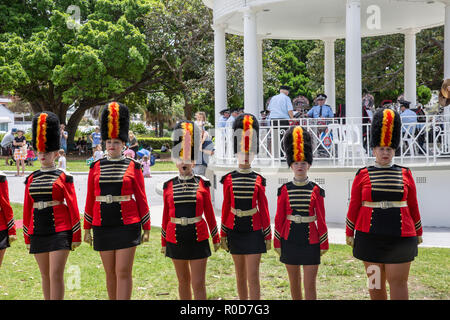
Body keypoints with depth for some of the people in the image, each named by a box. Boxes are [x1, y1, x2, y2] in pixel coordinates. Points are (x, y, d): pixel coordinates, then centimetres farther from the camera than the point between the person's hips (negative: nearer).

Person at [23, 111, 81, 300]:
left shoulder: (64, 178, -2)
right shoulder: (31, 179, 9)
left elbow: (73, 207, -4)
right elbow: (27, 209, 12)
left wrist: (76, 236, -6)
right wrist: (27, 237, 11)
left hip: (60, 231, -4)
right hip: (38, 232, 5)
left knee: (56, 274, -7)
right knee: (45, 276, 12)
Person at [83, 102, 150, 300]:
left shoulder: (133, 167, -1)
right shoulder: (96, 167, 6)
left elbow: (141, 199, 1)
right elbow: (90, 200, 8)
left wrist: (146, 228, 0)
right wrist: (87, 229, 7)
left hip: (127, 226, -3)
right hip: (103, 227, 3)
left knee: (124, 272, -5)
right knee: (110, 272, 11)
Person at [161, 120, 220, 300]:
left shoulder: (202, 184, -2)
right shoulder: (169, 186, 2)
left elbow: (209, 213, 4)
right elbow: (166, 216, 7)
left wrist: (216, 238, 7)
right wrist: (163, 242, 9)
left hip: (198, 238, -2)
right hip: (176, 238, 2)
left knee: (198, 284, -3)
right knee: (183, 281, 15)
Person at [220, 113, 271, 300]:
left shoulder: (258, 180, -1)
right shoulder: (229, 179, 1)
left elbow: (263, 209, 2)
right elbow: (225, 207, 5)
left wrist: (267, 235, 0)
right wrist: (223, 234, 4)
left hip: (254, 230, -1)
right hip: (235, 229, 2)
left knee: (253, 276, -5)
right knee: (240, 274, 13)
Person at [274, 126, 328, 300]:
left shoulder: (316, 190, -2)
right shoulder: (284, 190, 0)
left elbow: (321, 219, 0)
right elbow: (279, 218, 2)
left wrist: (324, 244, -1)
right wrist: (277, 243, 1)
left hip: (310, 240, -1)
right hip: (290, 240, 1)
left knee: (310, 284, -1)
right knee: (294, 282, 14)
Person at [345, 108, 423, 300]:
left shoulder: (405, 175, 4)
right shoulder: (362, 175, 1)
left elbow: (413, 207, 10)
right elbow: (354, 206, 4)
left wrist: (418, 232, 12)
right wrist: (349, 233, 4)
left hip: (400, 238, 0)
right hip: (369, 237, 0)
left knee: (398, 282, 1)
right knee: (375, 282, 9)